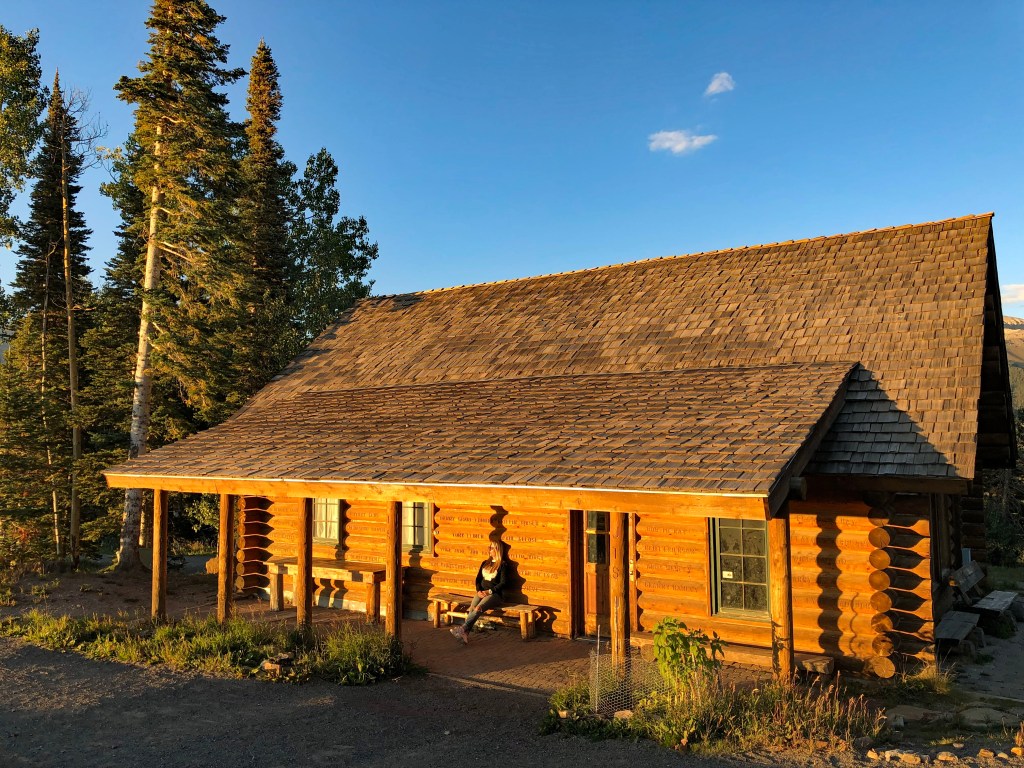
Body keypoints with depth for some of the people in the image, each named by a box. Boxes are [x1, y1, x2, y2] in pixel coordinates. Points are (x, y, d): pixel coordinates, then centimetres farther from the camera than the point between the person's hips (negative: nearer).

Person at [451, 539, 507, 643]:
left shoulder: (502, 565, 2)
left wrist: (489, 591, -14)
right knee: (471, 608, -28)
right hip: (481, 592, 4)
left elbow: (502, 583, -5)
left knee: (478, 608, -33)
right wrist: (479, 591, -3)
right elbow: (478, 578, 16)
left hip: (494, 594, -4)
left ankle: (463, 629, -46)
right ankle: (465, 633, -43)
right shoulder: (485, 563, 20)